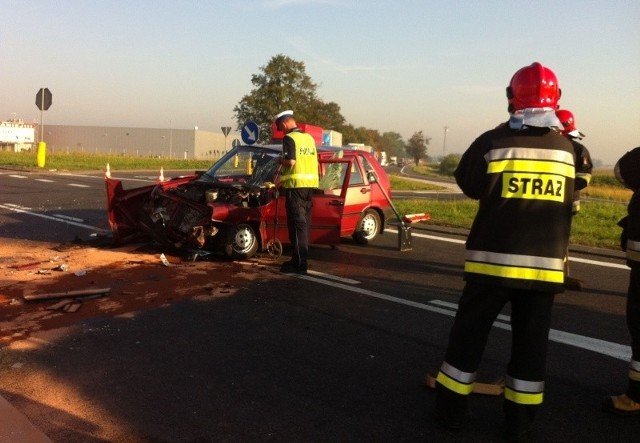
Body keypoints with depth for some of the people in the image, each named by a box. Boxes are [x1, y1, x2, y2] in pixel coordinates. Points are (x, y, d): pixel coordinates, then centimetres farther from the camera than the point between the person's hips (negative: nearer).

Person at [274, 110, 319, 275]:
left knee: (297, 224, -5)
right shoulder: (309, 138, 15)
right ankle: (302, 259, 20)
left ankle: (299, 263, -4)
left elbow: (290, 162, -19)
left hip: (296, 185, -8)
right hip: (309, 184, 8)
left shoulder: (289, 138, -9)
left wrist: (280, 160, 2)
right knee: (304, 223, 13)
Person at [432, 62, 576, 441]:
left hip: (493, 256, -3)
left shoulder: (493, 141, -10)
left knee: (470, 332, 10)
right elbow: (568, 204, 14)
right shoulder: (566, 147, 2)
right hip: (545, 262, 3)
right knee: (531, 341, 12)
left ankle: (452, 409, 18)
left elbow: (470, 185, 3)